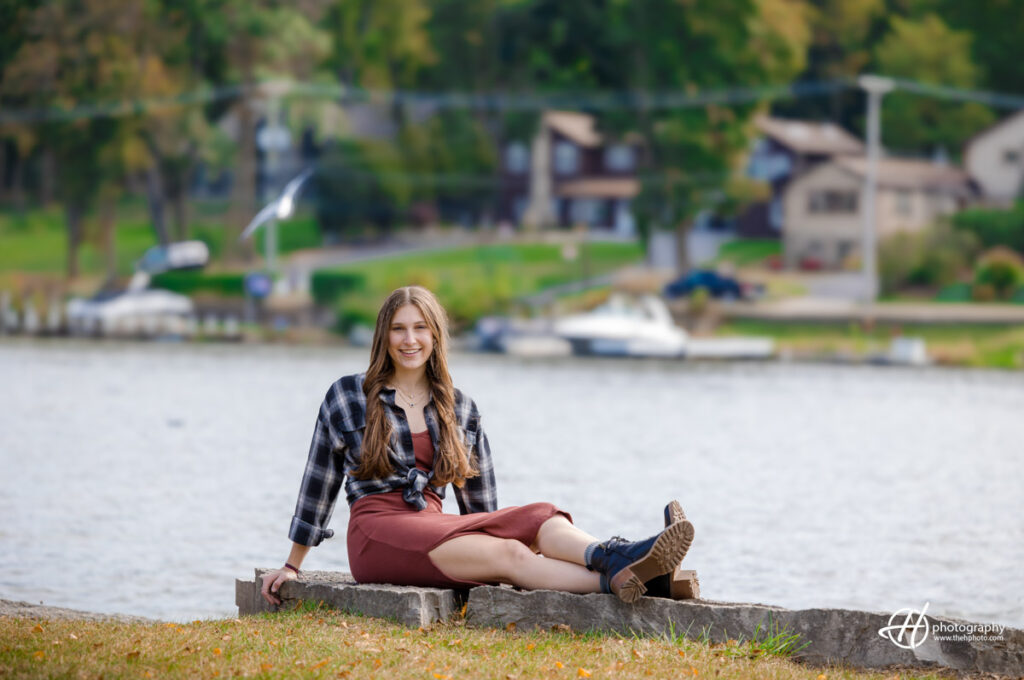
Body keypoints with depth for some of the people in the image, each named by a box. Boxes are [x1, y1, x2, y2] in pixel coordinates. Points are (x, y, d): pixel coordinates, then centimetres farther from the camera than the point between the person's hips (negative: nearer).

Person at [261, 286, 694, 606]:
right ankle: (617, 581, -57)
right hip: (377, 532, -4)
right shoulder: (347, 397, 7)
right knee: (507, 553, -33)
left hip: (432, 525, 4)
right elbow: (318, 485, 11)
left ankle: (612, 557, -60)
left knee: (540, 518, -28)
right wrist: (291, 567, 12)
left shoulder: (459, 409, 17)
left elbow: (479, 498, 21)